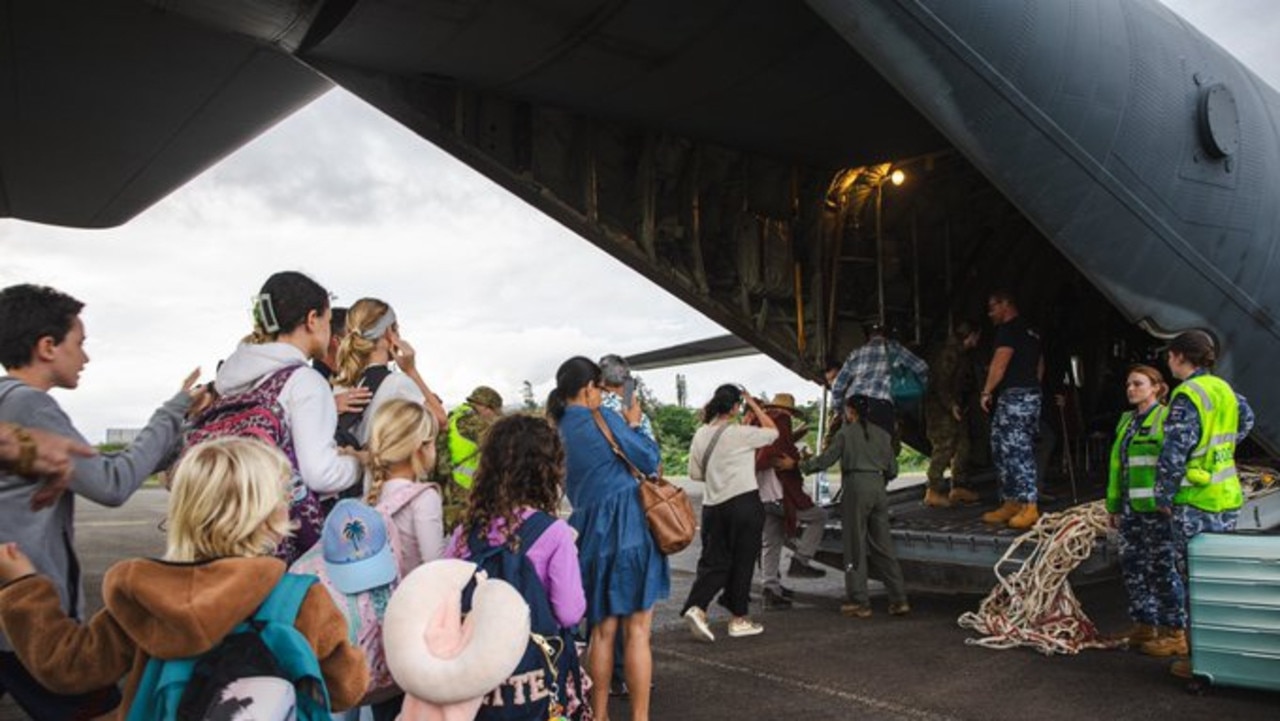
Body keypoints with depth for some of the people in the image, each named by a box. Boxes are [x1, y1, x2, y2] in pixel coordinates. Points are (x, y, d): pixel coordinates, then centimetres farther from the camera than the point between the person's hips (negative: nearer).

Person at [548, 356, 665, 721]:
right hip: (628, 527, -6)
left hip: (590, 530, 6)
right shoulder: (602, 419, -9)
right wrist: (634, 424, 10)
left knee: (602, 630, 15)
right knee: (637, 630, 1)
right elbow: (649, 461, -5)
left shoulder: (557, 431, 9)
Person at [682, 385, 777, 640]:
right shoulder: (741, 433, -11)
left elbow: (694, 473, 10)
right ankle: (739, 619, 15)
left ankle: (696, 607, -9)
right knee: (742, 562, 7)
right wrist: (753, 404, 9)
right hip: (744, 502, -5)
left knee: (714, 561, 10)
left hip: (713, 505, 5)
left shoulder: (701, 435, 5)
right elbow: (772, 431, 4)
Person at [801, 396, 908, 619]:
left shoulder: (845, 433, -3)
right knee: (883, 545, 10)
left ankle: (860, 602, 5)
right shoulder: (881, 434, 11)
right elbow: (892, 469, 11)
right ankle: (899, 599, 9)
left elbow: (826, 459, -4)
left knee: (855, 546, 2)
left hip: (856, 487, -5)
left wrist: (801, 466, 9)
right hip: (878, 488, 5)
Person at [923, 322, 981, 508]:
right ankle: (933, 491, -13)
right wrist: (951, 405, -26)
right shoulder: (949, 354, -16)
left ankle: (957, 487, 20)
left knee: (962, 445, 12)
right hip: (940, 408, -11)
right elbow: (941, 383, -23)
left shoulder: (961, 355, 17)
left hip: (955, 407, 11)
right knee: (944, 447, -14)